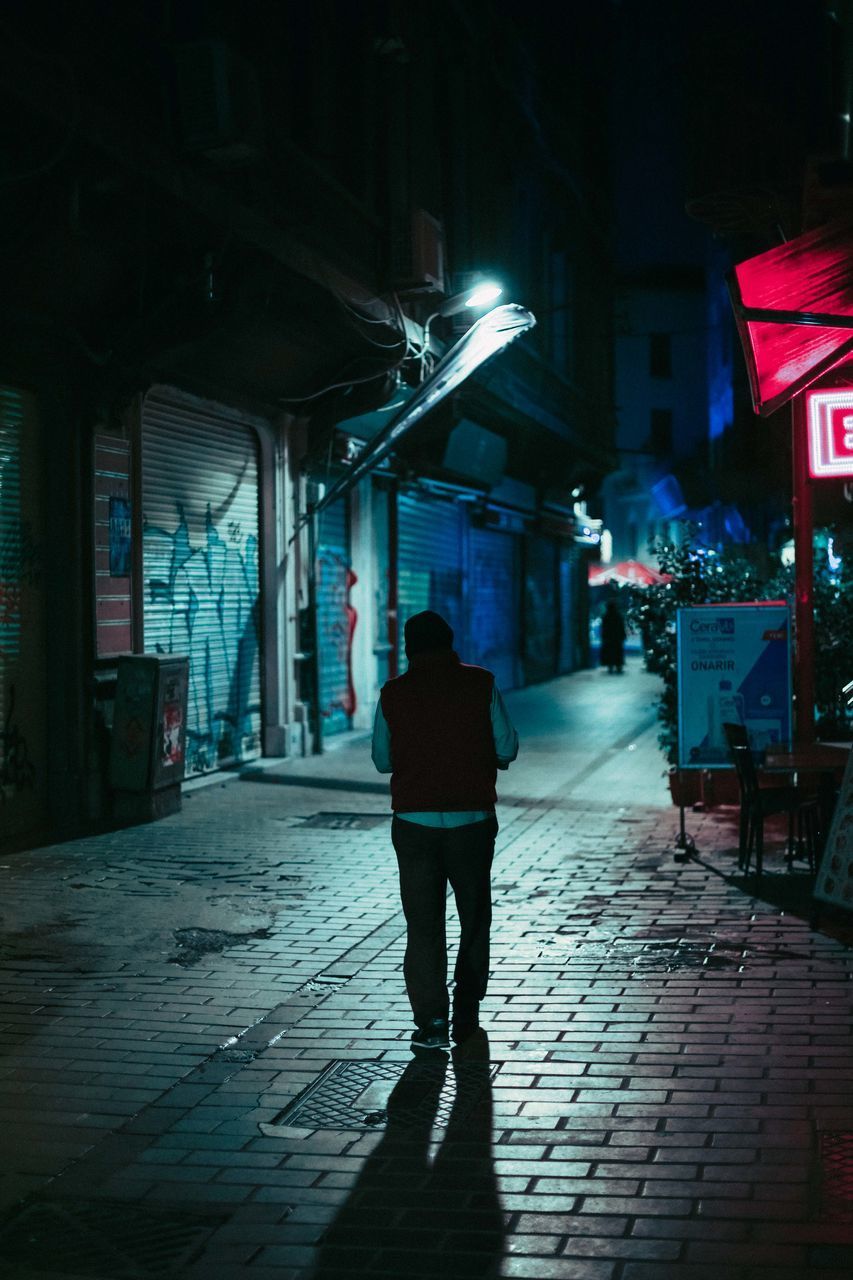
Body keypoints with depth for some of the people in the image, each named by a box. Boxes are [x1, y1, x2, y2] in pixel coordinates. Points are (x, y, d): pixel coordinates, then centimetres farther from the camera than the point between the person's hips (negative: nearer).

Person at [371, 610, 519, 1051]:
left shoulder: (393, 693, -2)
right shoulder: (480, 684, -3)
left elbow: (382, 760, 6)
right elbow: (507, 750, -3)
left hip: (414, 821, 0)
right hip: (473, 818, 0)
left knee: (423, 923, 5)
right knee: (474, 918, 15)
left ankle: (431, 1021, -3)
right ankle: (466, 1017, 21)